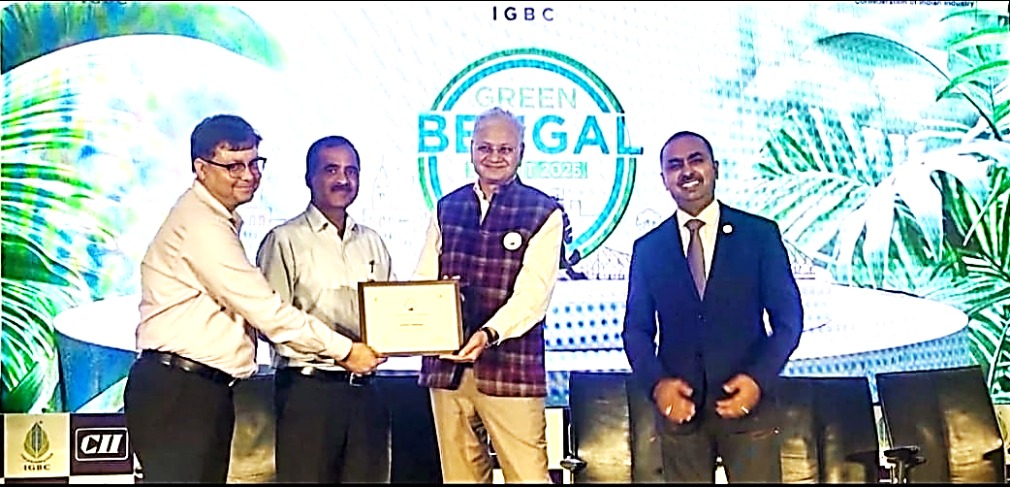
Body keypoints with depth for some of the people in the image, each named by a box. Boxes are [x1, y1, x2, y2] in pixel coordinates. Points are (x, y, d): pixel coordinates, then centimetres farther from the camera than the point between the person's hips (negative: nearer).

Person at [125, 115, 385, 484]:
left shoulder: (220, 221, 17)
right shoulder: (200, 224, -15)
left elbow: (247, 304, 18)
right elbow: (265, 310, -18)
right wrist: (343, 350, -12)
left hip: (205, 388, 10)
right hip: (176, 392, -10)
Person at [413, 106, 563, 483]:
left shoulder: (544, 213, 0)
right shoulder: (446, 208, 14)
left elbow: (533, 292, -11)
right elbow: (422, 280, 12)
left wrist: (489, 333, -27)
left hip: (510, 367, -4)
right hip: (446, 364, 4)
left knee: (527, 474, -4)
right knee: (458, 474, 12)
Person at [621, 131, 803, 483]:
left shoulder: (760, 234, 2)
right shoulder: (648, 248, 6)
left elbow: (788, 317, 2)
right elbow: (637, 328, 7)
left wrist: (759, 379, -12)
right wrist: (656, 383, -10)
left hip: (748, 401, -1)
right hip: (679, 406, 1)